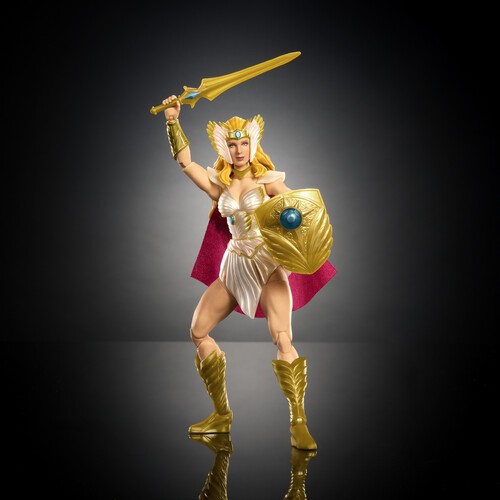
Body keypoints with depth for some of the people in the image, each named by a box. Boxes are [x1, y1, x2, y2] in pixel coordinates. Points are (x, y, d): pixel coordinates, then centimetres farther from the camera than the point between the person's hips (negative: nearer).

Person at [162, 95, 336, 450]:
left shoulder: (268, 180, 1)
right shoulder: (219, 183, 10)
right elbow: (185, 161, 5)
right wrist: (173, 121, 1)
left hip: (268, 263, -5)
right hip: (234, 265, 5)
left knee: (282, 338, -22)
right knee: (198, 331, 2)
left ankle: (299, 423, -13)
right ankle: (222, 415, 14)